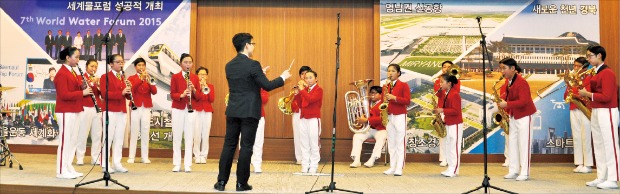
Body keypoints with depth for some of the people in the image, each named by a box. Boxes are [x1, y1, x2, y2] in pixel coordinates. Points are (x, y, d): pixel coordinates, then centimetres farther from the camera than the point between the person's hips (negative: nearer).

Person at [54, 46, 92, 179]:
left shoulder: (73, 73, 16)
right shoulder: (61, 74, -13)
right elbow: (64, 95, -21)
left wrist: (84, 87, 1)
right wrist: (82, 93, -20)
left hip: (75, 111, 10)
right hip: (66, 112, -10)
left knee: (73, 140, 13)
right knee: (65, 140, -5)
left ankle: (69, 168, 20)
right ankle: (61, 171, 2)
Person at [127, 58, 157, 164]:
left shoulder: (149, 78, 13)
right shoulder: (131, 78, 6)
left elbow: (154, 92, -2)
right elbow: (132, 89, -14)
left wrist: (149, 82, -18)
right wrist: (141, 79, -24)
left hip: (146, 108, 2)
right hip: (135, 107, -2)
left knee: (145, 132, 2)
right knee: (134, 132, -1)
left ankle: (145, 157, 5)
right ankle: (131, 157, 3)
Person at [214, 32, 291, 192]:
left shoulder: (229, 65, 8)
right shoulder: (253, 64, -13)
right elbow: (267, 86, -13)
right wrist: (282, 77, 2)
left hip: (233, 111, 6)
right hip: (250, 112, -6)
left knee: (229, 145, 9)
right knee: (246, 147, 2)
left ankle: (221, 181, 12)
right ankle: (241, 183, 7)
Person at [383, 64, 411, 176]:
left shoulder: (403, 85, -2)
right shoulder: (386, 86, 13)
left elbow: (407, 100, -11)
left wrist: (394, 98, -21)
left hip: (400, 116, -5)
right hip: (388, 116, 5)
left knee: (400, 143, -4)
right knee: (391, 143, 8)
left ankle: (399, 168, -3)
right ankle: (392, 167, 13)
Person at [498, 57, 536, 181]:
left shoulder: (521, 82, -19)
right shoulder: (509, 82, 6)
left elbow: (523, 101, -27)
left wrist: (507, 104, -29)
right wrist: (502, 103, -1)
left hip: (524, 116, -8)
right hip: (513, 115, 9)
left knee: (524, 143, -4)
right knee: (512, 142, 8)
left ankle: (525, 173, 2)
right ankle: (513, 171, 14)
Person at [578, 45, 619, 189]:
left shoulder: (607, 73, -13)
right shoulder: (595, 73, 16)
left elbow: (606, 97, -20)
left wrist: (587, 94, -15)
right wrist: (584, 93, 2)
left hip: (607, 112, -10)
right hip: (595, 112, 10)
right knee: (598, 145, 10)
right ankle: (601, 177, 16)